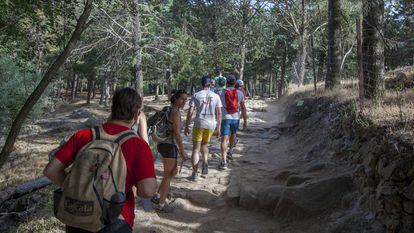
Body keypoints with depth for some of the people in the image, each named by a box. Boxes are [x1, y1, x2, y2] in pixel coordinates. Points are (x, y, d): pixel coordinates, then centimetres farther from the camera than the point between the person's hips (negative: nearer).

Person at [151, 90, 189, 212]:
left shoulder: (170, 110, 12)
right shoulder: (175, 112, -17)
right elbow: (177, 134, -19)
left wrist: (178, 148, 23)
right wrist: (183, 151, -13)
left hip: (164, 144, 9)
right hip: (169, 146, -9)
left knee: (174, 171, 23)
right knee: (168, 176, 3)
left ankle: (157, 196, 28)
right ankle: (160, 205, 16)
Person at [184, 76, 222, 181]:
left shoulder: (196, 95, -1)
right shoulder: (216, 96, 4)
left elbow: (190, 112, -4)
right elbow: (219, 113, 2)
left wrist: (186, 126, 2)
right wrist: (218, 128, 8)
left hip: (199, 124, -2)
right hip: (211, 125, 2)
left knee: (196, 149, 5)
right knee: (204, 145, 25)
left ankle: (194, 174, 4)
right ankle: (205, 161, 0)